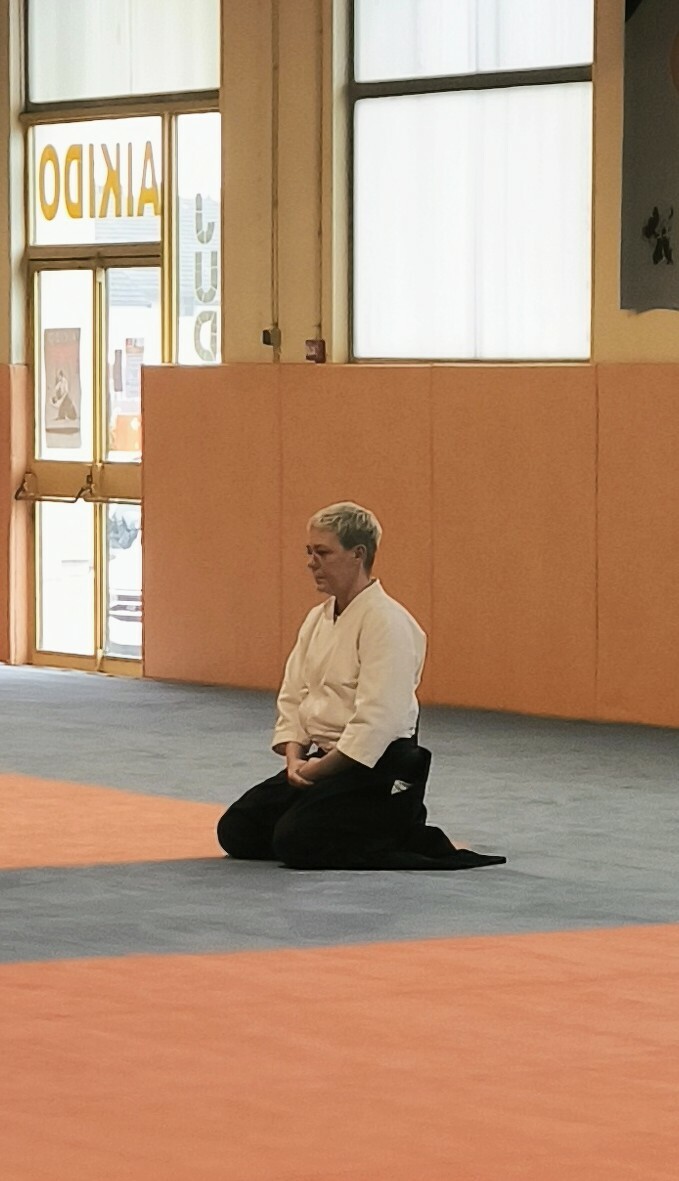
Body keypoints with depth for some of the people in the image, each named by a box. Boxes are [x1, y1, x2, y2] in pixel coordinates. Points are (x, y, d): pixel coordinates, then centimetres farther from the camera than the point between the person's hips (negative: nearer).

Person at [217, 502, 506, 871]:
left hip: (375, 769, -9)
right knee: (236, 831, 1)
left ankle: (416, 841, -4)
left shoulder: (386, 621, -17)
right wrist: (295, 759, -4)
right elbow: (292, 698, 12)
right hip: (321, 762, 9)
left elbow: (377, 720, -23)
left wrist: (319, 769, -17)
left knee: (296, 841, -25)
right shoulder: (317, 619, 11)